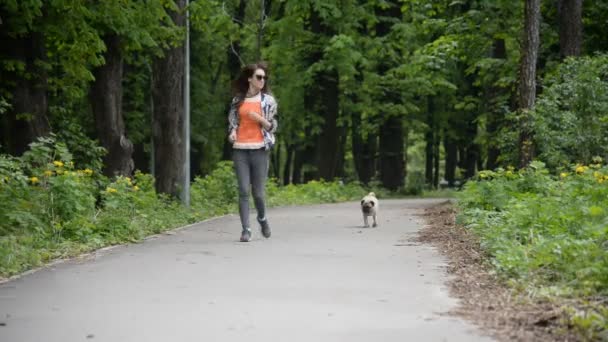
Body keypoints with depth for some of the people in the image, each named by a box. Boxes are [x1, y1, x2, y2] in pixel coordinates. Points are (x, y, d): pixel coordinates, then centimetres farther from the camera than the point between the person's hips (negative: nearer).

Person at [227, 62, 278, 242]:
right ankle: (246, 229, -2)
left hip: (259, 149, -1)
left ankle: (262, 218, 28)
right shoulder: (238, 100, 10)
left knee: (258, 192, -1)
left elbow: (272, 127, 6)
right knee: (243, 191, -5)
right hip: (240, 149, 1)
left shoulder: (268, 100, 6)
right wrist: (232, 132, -4)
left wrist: (259, 119, -12)